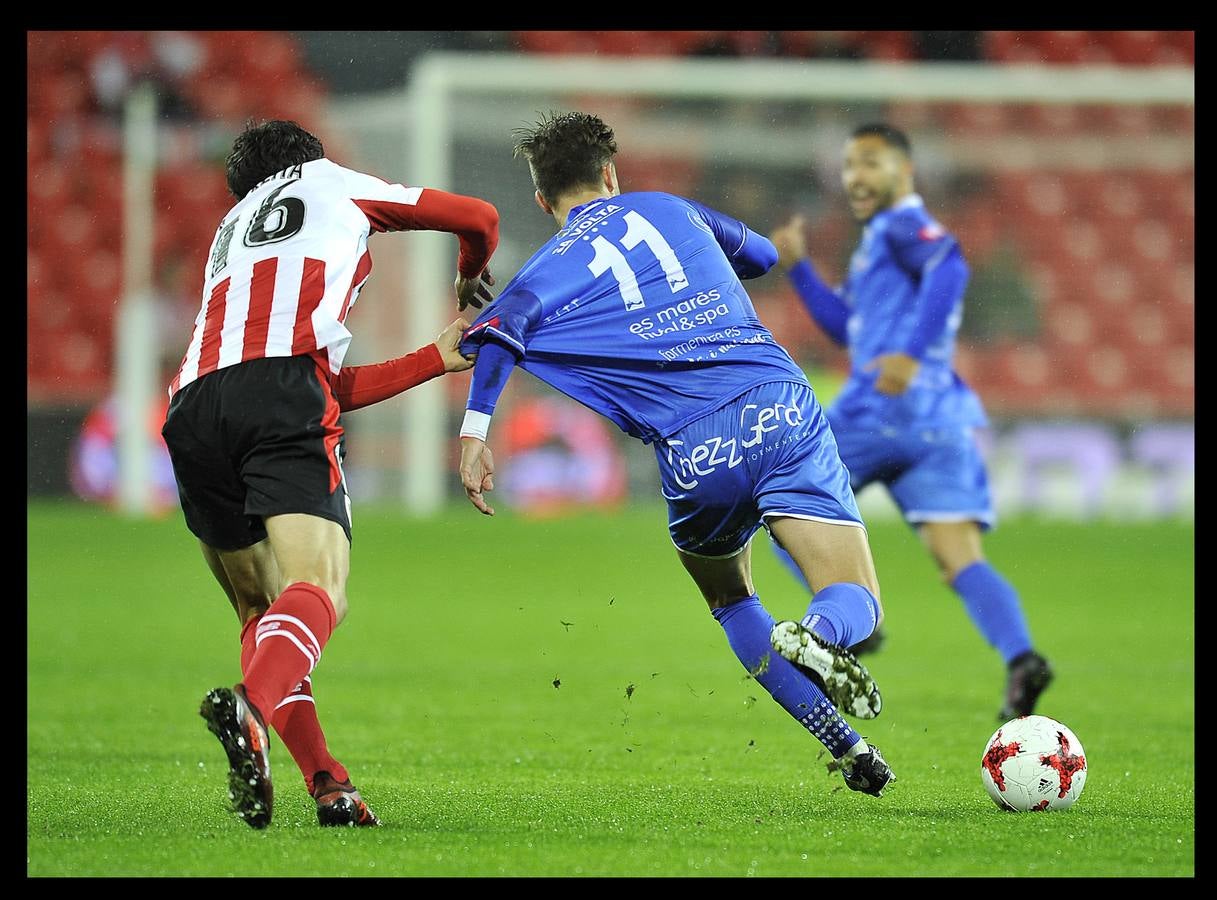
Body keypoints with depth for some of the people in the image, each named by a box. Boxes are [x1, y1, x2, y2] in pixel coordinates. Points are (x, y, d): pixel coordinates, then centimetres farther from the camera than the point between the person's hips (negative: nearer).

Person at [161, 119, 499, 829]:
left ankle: (326, 782, -2)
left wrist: (439, 358, 43)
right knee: (316, 589, -16)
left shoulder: (229, 232, 39)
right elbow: (480, 219, 32)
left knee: (260, 610, 15)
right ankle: (251, 707, -46)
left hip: (193, 406, 5)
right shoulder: (333, 181, 28)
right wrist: (473, 279, 54)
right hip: (284, 388, -5)